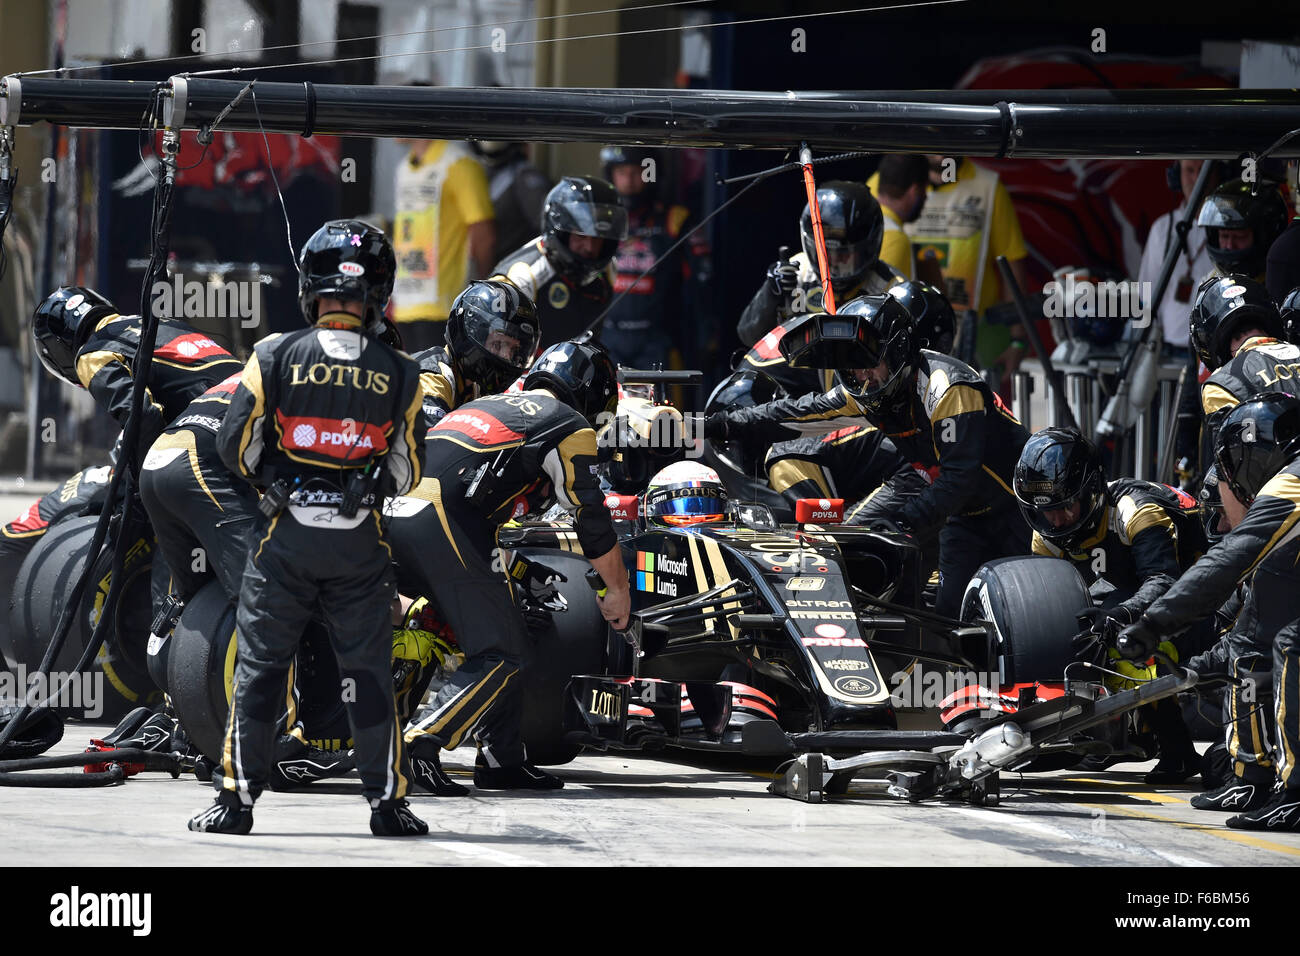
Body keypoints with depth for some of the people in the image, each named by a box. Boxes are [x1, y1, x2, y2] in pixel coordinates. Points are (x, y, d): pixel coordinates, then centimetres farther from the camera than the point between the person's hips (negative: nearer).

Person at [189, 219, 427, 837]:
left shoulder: (275, 358, -9)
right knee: (368, 671, 8)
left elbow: (235, 447, -4)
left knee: (258, 665, 7)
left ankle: (237, 796, 7)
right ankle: (387, 801, 9)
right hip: (360, 545, 1)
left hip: (285, 536, -1)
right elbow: (406, 474, 2)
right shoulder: (399, 376, -4)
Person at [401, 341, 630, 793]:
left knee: (505, 631, 19)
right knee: (499, 653, -4)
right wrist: (618, 591, 20)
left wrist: (517, 570, 48)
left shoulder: (490, 405, 32)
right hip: (444, 522, -8)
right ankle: (419, 746, -20)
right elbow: (591, 519, 8)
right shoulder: (570, 426, 9)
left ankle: (503, 758, 20)